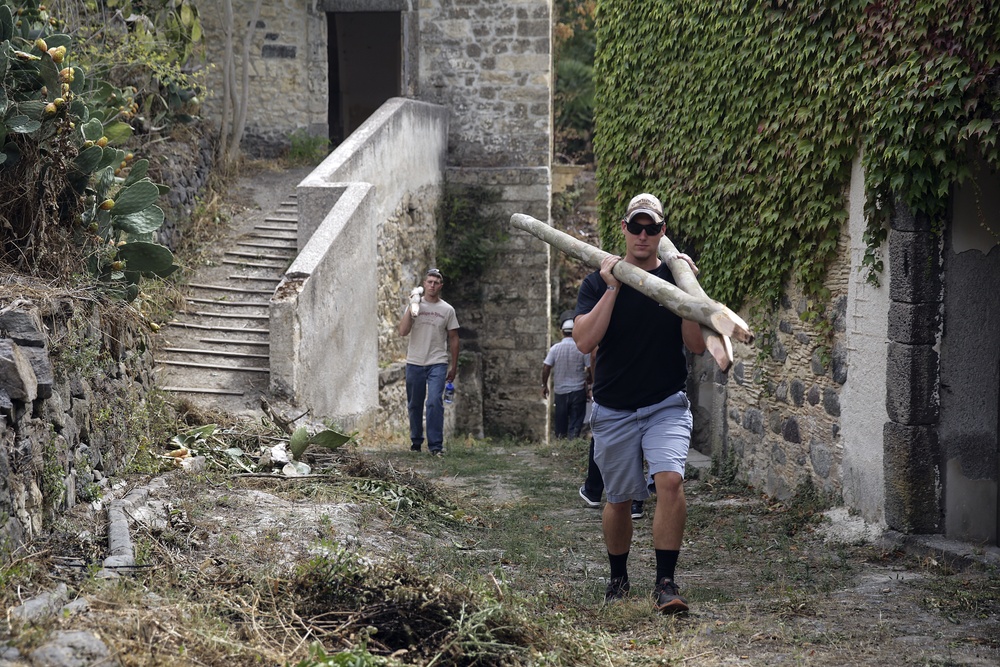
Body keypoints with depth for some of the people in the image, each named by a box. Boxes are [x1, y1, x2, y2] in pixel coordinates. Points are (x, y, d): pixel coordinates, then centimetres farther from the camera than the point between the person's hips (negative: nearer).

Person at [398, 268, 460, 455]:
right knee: (414, 404, 9)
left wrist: (454, 366, 7)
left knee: (435, 402, -14)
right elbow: (403, 331, -7)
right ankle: (416, 442, 23)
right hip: (414, 363, 1)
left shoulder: (447, 310, 5)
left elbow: (453, 338, 9)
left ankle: (436, 446, -12)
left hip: (437, 364, -1)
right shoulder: (414, 305, 4)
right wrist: (412, 307, -12)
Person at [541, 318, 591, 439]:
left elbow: (546, 367, -5)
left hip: (560, 390, 2)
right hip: (578, 390, -2)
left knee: (560, 420, 14)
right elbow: (590, 368, -6)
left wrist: (544, 385, 5)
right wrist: (588, 382, 12)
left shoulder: (555, 348, -4)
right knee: (576, 420, 1)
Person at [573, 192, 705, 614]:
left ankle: (665, 582, -16)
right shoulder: (599, 282, 0)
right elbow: (584, 341, -14)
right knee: (619, 499, 9)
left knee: (670, 480, -23)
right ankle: (618, 579, 32)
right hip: (614, 410, 1)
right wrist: (613, 288, -19)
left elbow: (697, 346, -4)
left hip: (667, 405, 0)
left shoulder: (676, 279, 3)